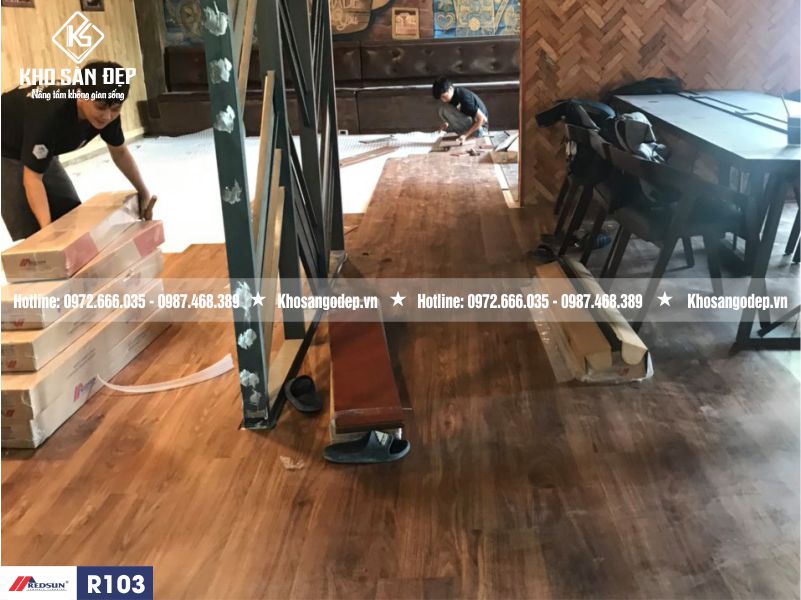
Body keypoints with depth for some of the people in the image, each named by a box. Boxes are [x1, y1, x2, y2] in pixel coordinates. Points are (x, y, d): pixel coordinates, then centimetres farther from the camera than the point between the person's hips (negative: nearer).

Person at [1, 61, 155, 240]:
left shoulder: (107, 112, -21)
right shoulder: (50, 115, -42)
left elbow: (119, 152, 0)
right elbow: (32, 177, -37)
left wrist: (143, 192, 6)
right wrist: (47, 229, -45)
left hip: (41, 151, 7)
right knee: (33, 234, -16)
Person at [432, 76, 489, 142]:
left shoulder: (464, 98, -28)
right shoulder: (456, 93, -3)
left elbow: (482, 119, -28)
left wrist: (465, 135, -28)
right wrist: (447, 123, -6)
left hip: (480, 126, -9)